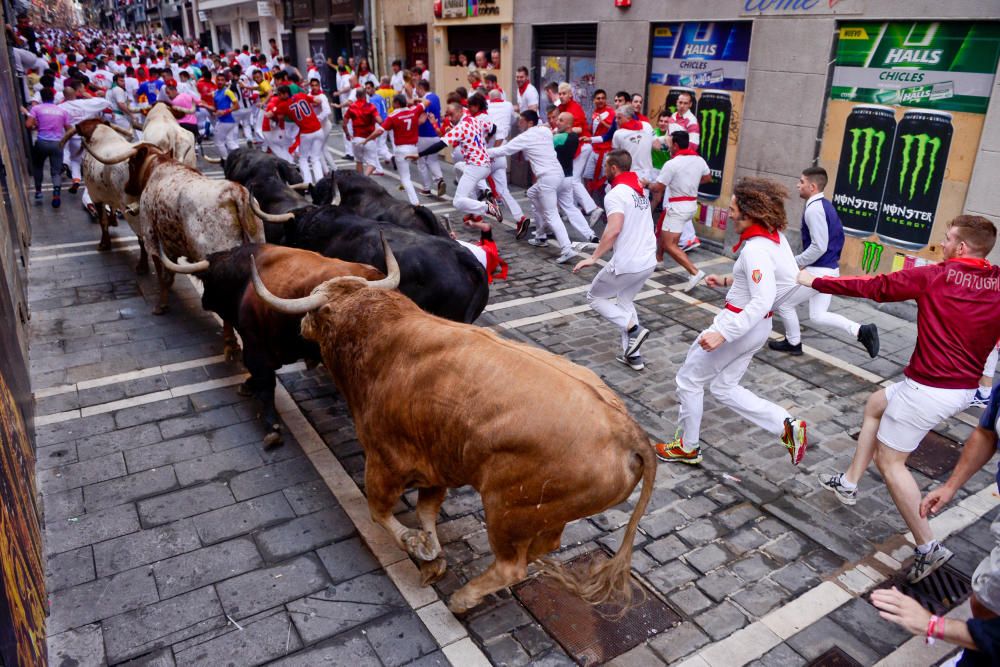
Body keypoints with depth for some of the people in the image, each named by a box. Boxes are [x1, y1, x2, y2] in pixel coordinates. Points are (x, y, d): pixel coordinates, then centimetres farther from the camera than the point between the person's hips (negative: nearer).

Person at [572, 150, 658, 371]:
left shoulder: (615, 194, -14)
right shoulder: (641, 190, 13)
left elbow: (614, 230, -28)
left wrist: (593, 257, -25)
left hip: (627, 264, -8)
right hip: (648, 261, 8)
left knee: (595, 297, 13)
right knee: (624, 301, 24)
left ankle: (634, 329, -2)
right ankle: (633, 355, 21)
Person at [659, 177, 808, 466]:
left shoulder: (755, 248, -25)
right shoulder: (775, 237, 3)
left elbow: (762, 301, -32)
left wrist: (722, 333, -33)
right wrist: (728, 281, 17)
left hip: (740, 324, -9)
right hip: (756, 326, 9)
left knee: (689, 379, 9)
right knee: (724, 388, 20)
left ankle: (687, 447, 24)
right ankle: (787, 426, 12)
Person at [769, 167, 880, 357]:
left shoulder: (814, 209, -20)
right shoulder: (825, 205, 11)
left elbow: (819, 247, -24)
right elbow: (838, 237, 19)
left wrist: (795, 262, -14)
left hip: (819, 271, -10)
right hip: (829, 270, 10)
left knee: (784, 304, 8)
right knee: (817, 317, 13)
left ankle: (793, 344, 23)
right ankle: (862, 331, 4)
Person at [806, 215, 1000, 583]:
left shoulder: (932, 276, -13)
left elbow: (872, 286, -7)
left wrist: (815, 282, 4)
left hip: (928, 388, -7)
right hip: (966, 388, 8)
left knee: (889, 459, 6)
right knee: (876, 404, 27)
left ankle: (928, 547, 8)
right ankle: (849, 483, 34)